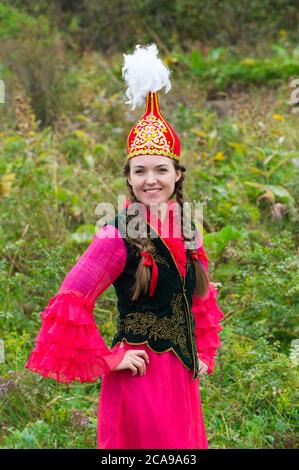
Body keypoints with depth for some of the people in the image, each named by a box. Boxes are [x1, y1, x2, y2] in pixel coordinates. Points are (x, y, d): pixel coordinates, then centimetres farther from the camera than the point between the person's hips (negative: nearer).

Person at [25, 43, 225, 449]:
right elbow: (69, 306, -19)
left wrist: (204, 354, 15)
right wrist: (109, 359, -14)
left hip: (181, 375, 7)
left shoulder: (186, 232, 7)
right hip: (140, 375, -7)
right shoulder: (119, 236, -13)